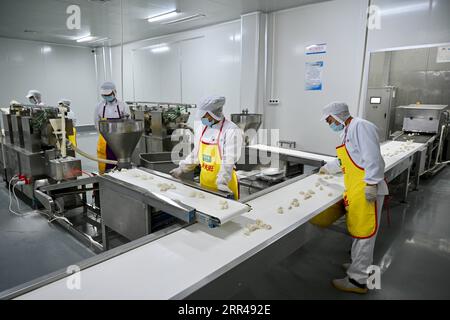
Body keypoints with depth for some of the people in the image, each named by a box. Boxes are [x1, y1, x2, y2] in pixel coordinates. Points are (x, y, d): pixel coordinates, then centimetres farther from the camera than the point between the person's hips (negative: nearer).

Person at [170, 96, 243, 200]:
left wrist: (222, 183, -30)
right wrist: (182, 168, 12)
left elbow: (229, 161, -23)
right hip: (204, 183, 6)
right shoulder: (201, 128, 3)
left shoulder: (232, 131, -18)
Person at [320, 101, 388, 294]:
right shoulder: (348, 132, 19)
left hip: (365, 191, -9)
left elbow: (372, 158, -21)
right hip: (355, 190, 9)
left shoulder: (360, 126, -12)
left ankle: (358, 280, 6)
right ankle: (361, 265, 32)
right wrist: (327, 168, 44)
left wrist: (371, 184, -24)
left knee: (363, 233, -3)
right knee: (358, 230, 17)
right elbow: (345, 161, 32)